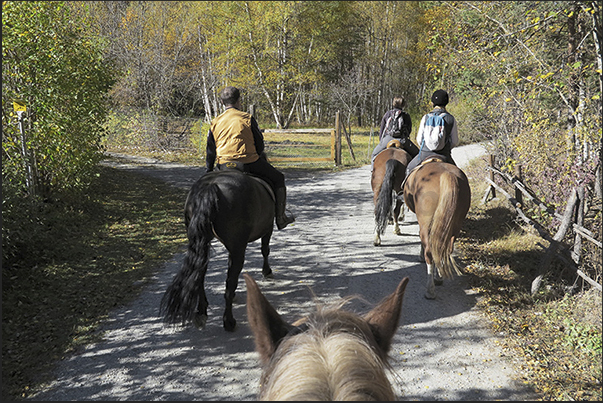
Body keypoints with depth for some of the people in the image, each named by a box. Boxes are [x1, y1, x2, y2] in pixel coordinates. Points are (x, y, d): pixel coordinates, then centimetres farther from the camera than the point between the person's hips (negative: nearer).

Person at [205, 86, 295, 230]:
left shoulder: (215, 122, 7)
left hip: (223, 166, 4)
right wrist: (259, 156, 20)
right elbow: (259, 144, 0)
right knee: (278, 178, 15)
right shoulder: (247, 118, -4)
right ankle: (280, 218, 17)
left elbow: (210, 150, 9)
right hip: (249, 163, -4)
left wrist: (209, 171, 19)